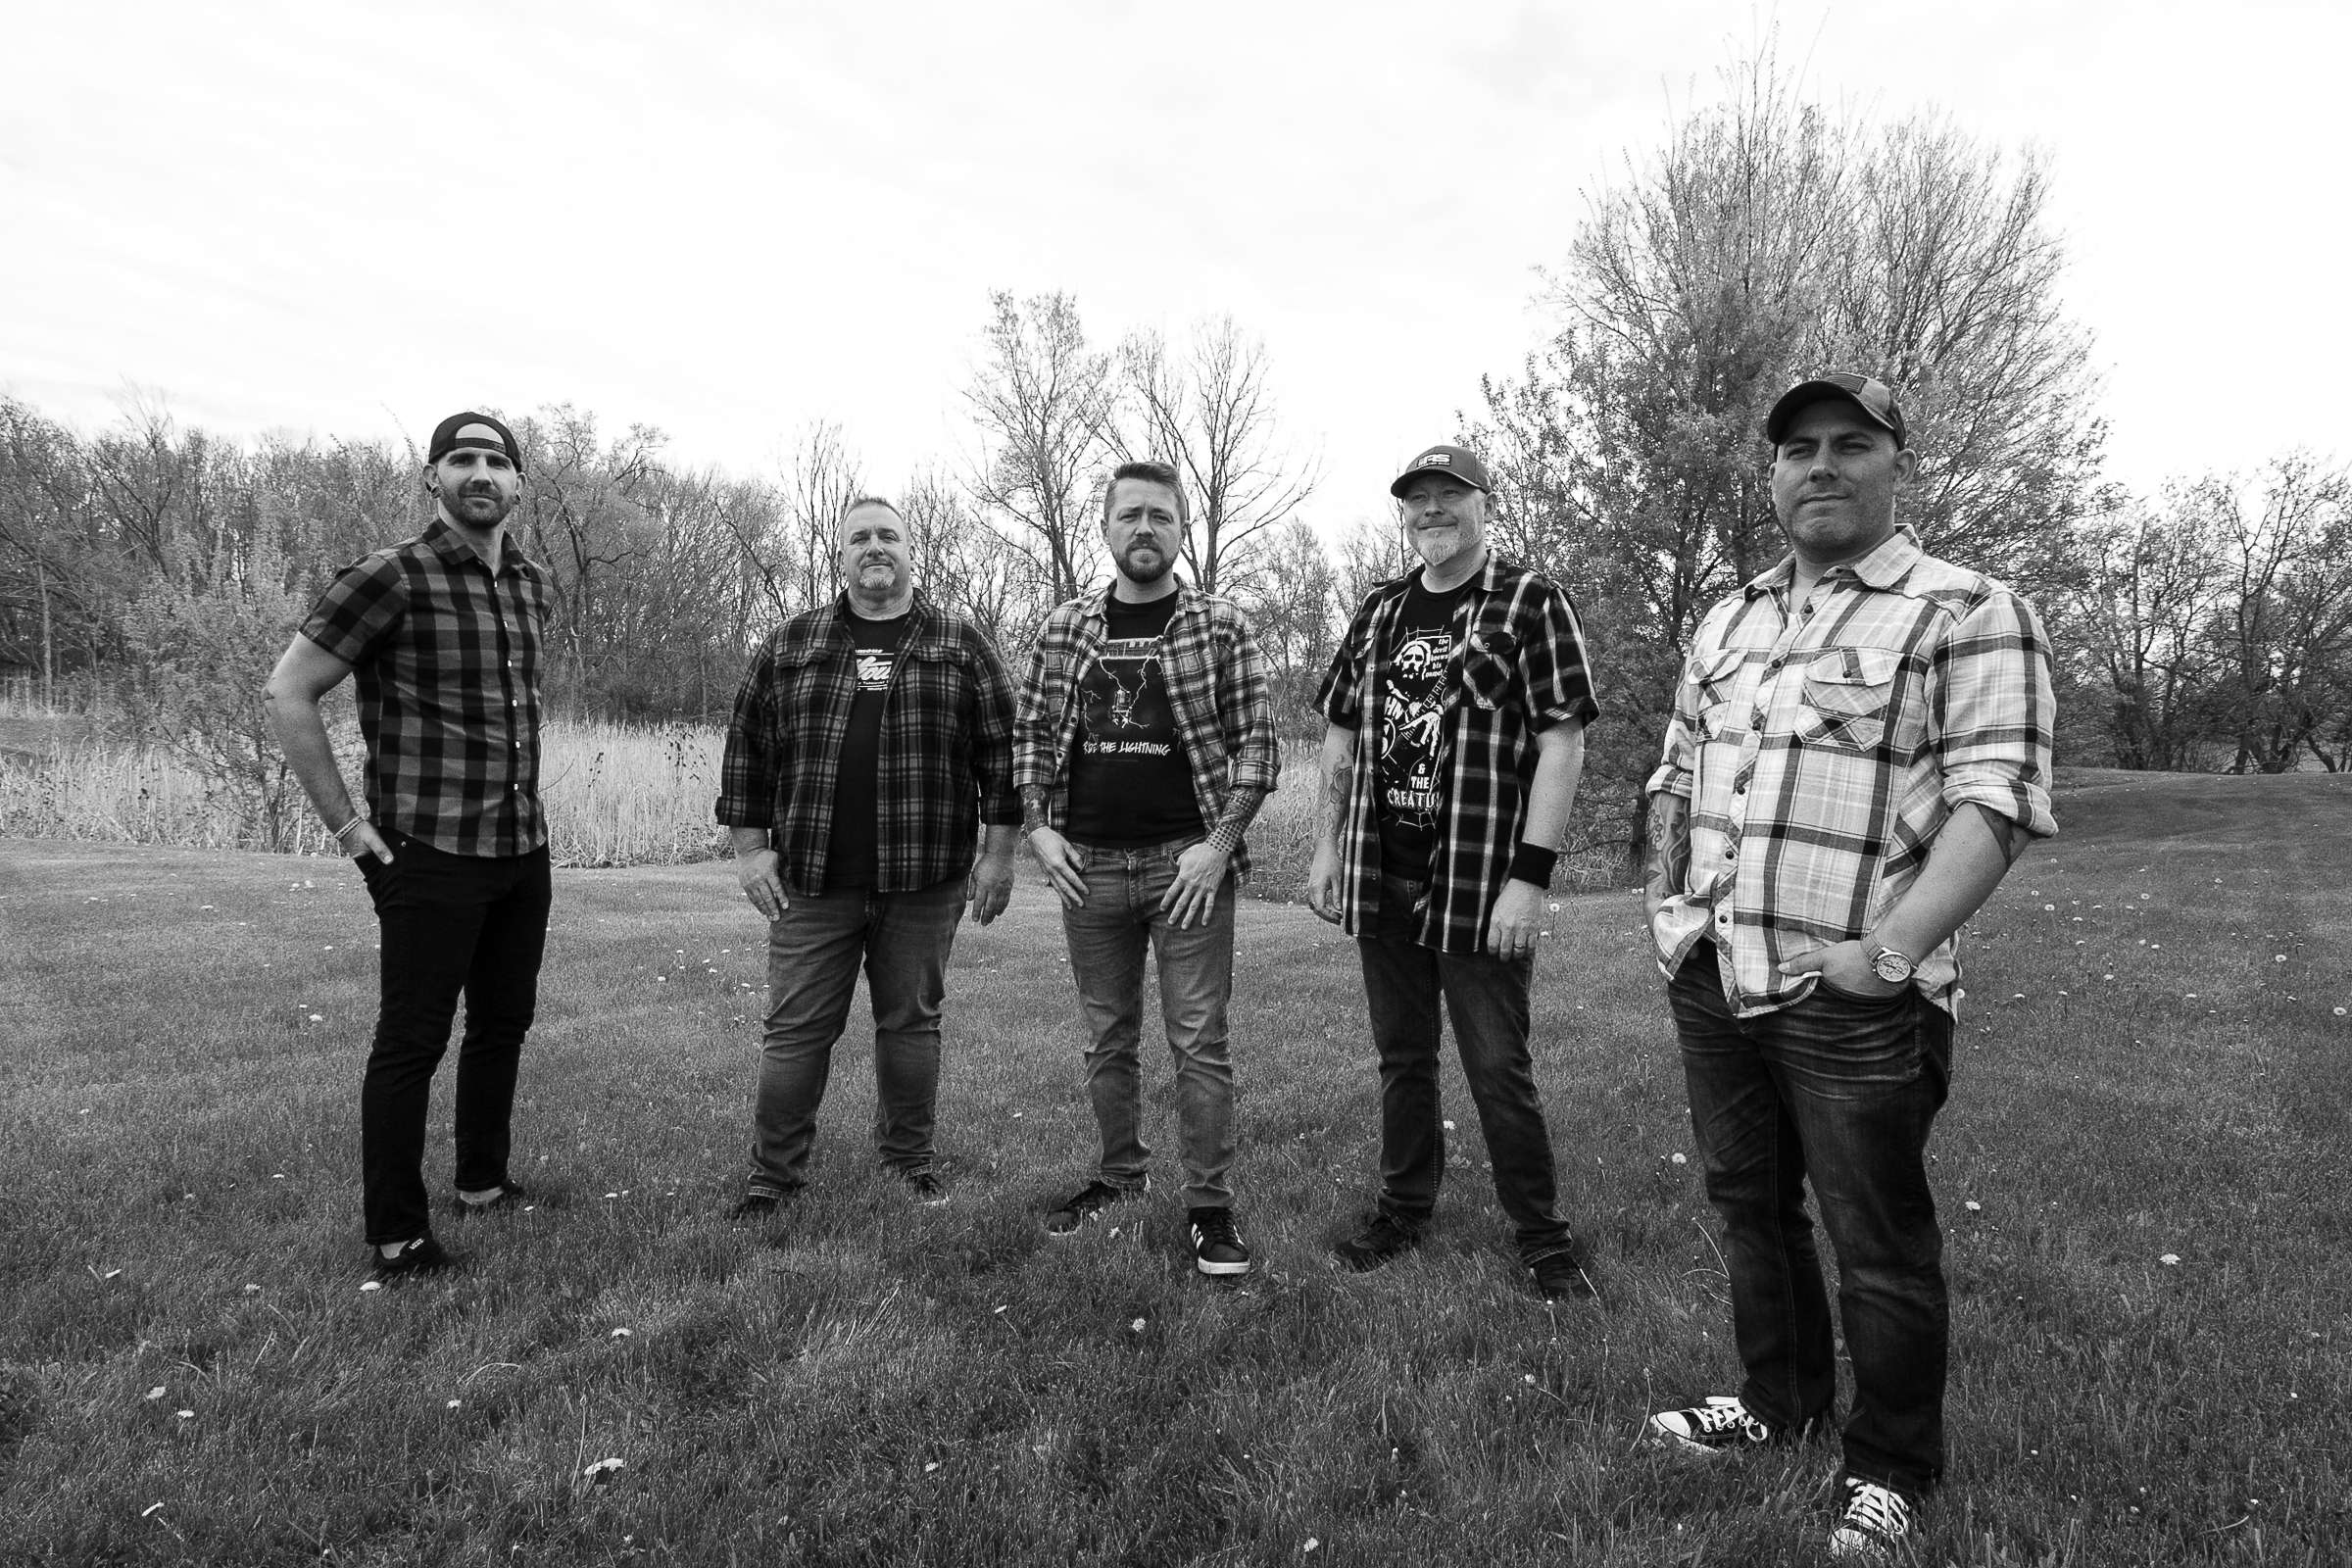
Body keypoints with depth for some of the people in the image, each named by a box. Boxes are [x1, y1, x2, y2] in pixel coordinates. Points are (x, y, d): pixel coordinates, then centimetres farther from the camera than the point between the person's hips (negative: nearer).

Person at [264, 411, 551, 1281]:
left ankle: (484, 1180, 35)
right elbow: (285, 693, -10)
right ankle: (397, 1234, 15)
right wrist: (348, 824, -11)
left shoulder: (533, 582, 8)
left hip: (524, 848, 7)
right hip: (430, 853, -7)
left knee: (505, 1023, 17)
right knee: (411, 1043, 2)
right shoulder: (390, 578, -12)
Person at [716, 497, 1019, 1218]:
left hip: (925, 880, -1)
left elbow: (1001, 748, 3)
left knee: (910, 1021, 10)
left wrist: (998, 851, -1)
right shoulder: (789, 645, 8)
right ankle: (773, 1172, 18)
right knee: (796, 1027, 5)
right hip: (812, 879, 1)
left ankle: (910, 1155, 27)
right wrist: (750, 847, 3)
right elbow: (748, 748, 10)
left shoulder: (962, 644, 5)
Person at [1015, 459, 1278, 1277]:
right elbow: (1031, 734, 12)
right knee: (1107, 1037, 14)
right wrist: (1039, 826, -1)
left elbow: (1257, 742, -3)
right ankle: (1120, 1174, 31)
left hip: (1188, 863, -3)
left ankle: (1210, 1204, 11)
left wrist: (1219, 845, -12)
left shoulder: (1222, 626, -1)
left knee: (1199, 1040, 0)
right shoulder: (1065, 628, 8)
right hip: (1088, 865, 3)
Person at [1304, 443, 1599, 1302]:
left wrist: (1529, 877, -17)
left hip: (1482, 887, -5)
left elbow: (1562, 743, -11)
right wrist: (1326, 850, 9)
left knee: (1499, 1067, 3)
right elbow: (1341, 739, 15)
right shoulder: (1377, 611, 12)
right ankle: (1405, 1208, 32)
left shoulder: (1531, 601, -5)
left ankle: (1541, 1232, 21)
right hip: (1380, 883, 5)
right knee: (1401, 1058, 16)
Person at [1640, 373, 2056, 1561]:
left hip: (1853, 1003, -6)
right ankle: (1780, 1400, 42)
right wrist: (1666, 896, 9)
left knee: (1879, 1245, 9)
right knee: (1747, 1203, 20)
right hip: (1711, 985, 7)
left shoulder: (1967, 612, -7)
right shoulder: (1727, 621, 14)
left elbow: (1996, 799, -16)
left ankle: (1891, 1467, 31)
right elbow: (1675, 774, 21)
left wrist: (1896, 946, -24)